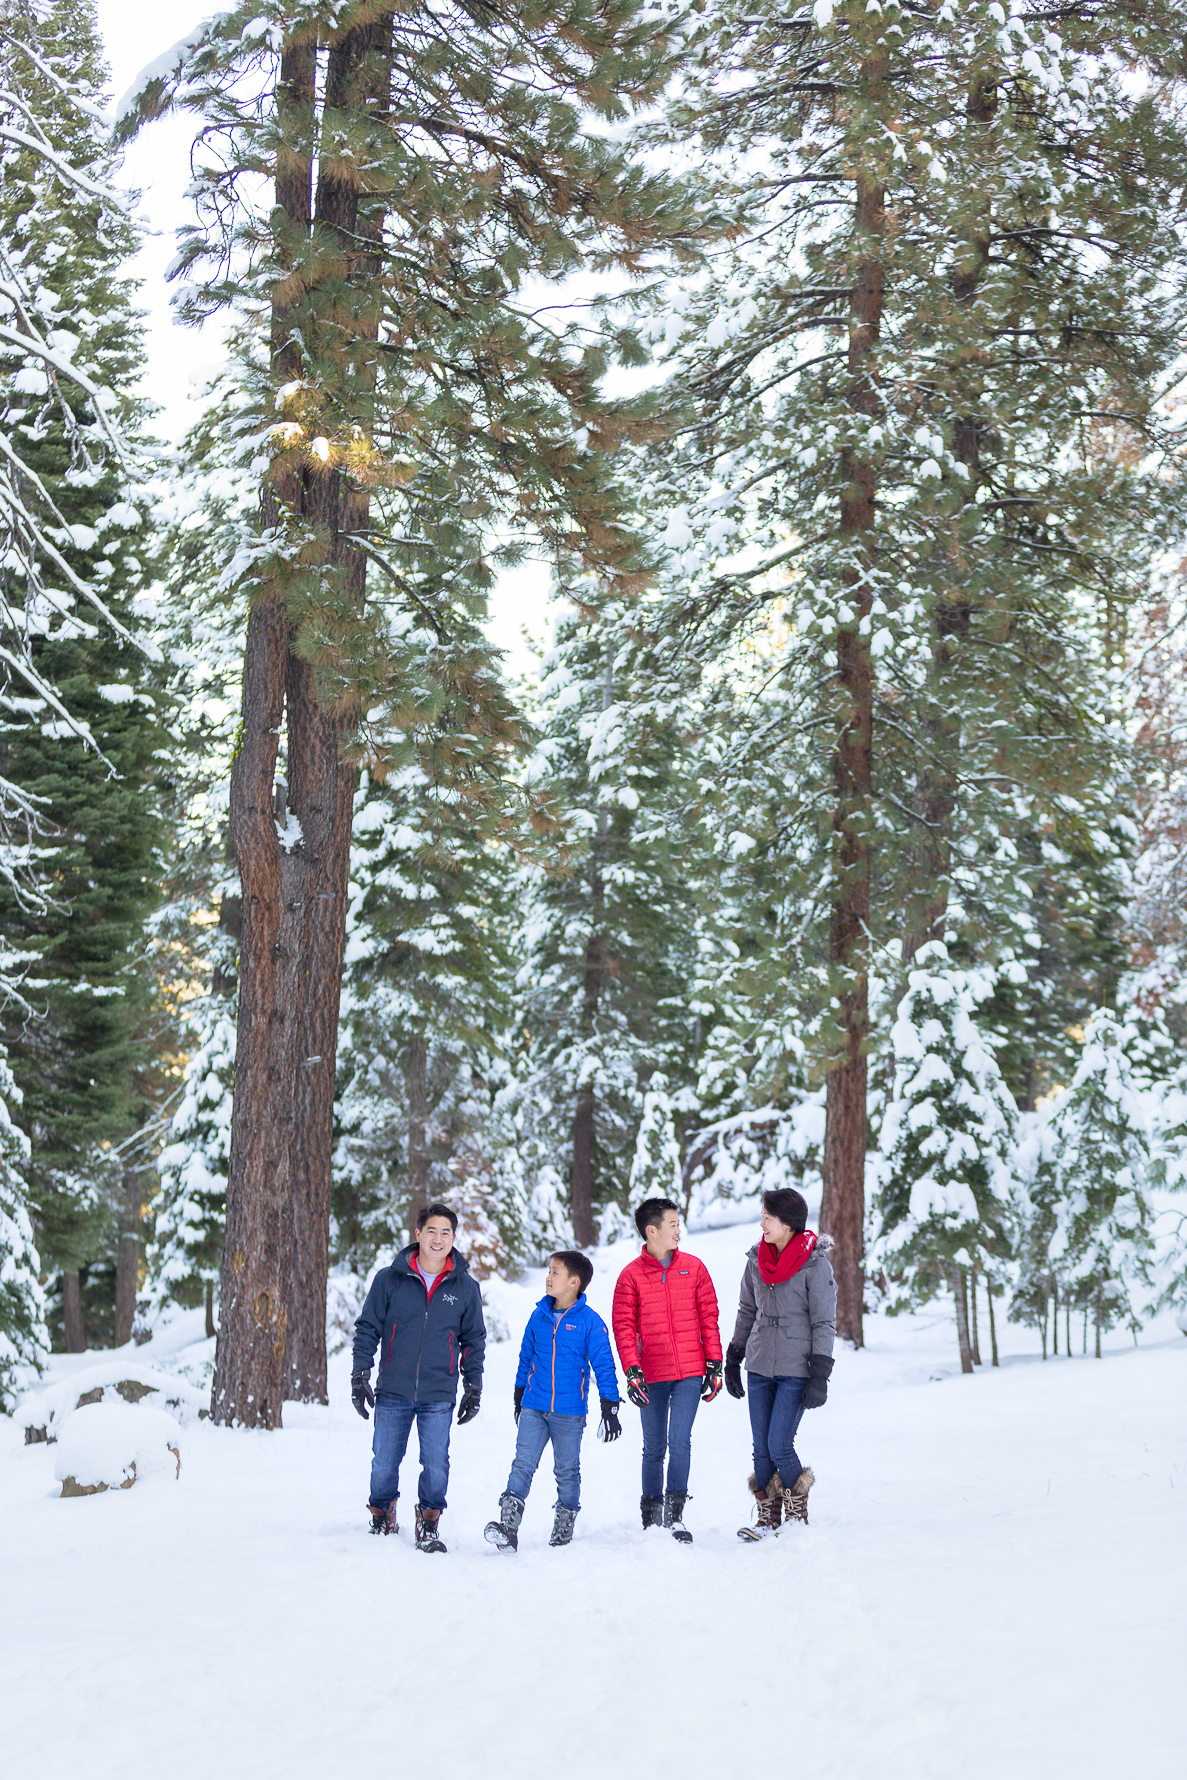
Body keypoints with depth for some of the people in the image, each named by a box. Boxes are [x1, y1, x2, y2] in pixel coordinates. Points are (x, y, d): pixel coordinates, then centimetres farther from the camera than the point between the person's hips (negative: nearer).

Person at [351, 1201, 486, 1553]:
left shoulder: (466, 1287, 3)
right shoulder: (390, 1279, 0)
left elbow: (474, 1340, 12)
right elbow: (367, 1328, 5)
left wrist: (473, 1387, 11)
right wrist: (360, 1375, -1)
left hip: (440, 1395, 0)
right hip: (393, 1392, 0)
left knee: (436, 1465, -5)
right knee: (384, 1464, 5)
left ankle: (429, 1524, 15)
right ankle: (382, 1517, 29)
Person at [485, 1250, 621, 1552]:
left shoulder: (590, 1322, -7)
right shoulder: (538, 1317, 6)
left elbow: (604, 1365, -5)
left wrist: (610, 1409, -9)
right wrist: (519, 1398, 24)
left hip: (570, 1413, -3)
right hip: (534, 1408, 3)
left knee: (567, 1470, 9)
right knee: (523, 1464, -8)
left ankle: (564, 1527, 25)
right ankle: (508, 1528, -15)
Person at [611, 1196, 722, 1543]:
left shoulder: (694, 1268, 6)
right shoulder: (631, 1275, 1)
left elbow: (709, 1318, 8)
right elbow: (623, 1327, -1)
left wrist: (714, 1365, 4)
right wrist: (632, 1371, -10)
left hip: (689, 1372, 0)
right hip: (652, 1376, 0)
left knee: (680, 1441, -12)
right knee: (654, 1448, 7)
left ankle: (675, 1515, -4)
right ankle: (651, 1518, 20)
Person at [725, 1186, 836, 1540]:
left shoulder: (815, 1265, -9)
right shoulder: (756, 1259, 6)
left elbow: (824, 1323, -7)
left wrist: (819, 1376, -11)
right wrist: (732, 1360, 17)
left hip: (795, 1370, -5)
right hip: (759, 1367, 5)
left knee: (779, 1446, -10)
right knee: (761, 1449, 4)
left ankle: (797, 1517, 10)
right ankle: (769, 1519, 15)